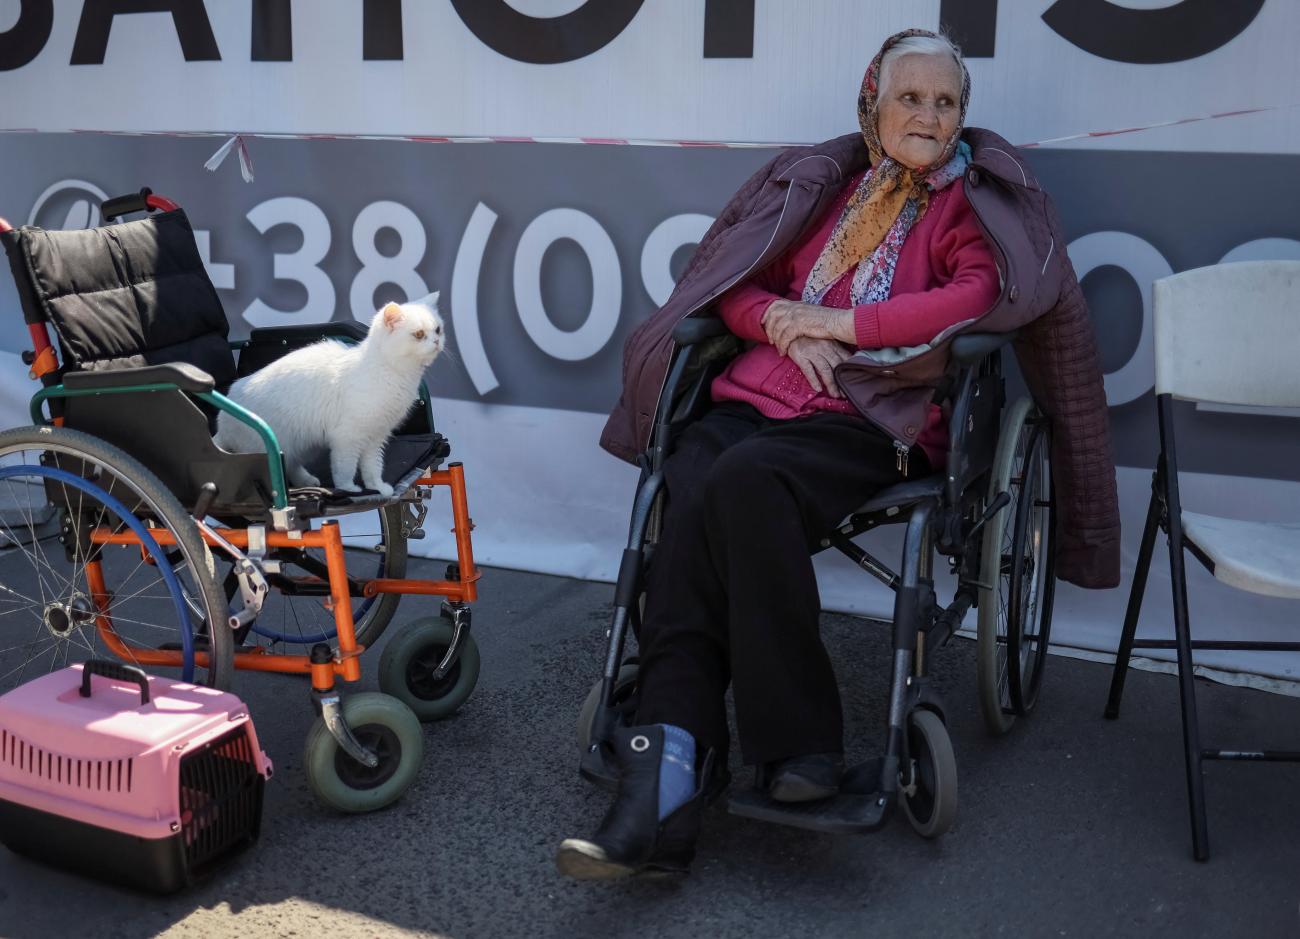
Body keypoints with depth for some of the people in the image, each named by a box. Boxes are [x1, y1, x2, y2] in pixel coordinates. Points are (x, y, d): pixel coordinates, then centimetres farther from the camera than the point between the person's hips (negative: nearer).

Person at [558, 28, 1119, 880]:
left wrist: (839, 322, -8)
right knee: (692, 498, -30)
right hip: (757, 397, 4)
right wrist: (782, 323, -1)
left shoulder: (970, 205, 14)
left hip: (871, 419, -4)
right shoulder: (821, 185, 26)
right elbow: (737, 284, 22)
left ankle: (798, 740, -27)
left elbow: (978, 296, -8)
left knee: (744, 481, -36)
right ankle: (667, 788, -37)